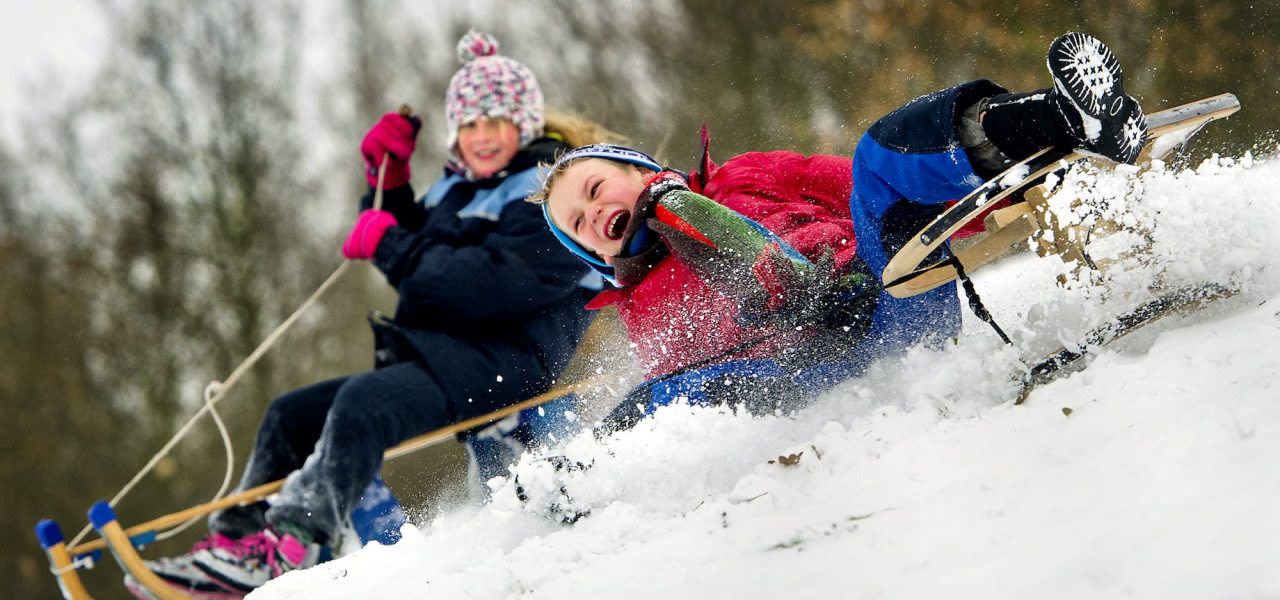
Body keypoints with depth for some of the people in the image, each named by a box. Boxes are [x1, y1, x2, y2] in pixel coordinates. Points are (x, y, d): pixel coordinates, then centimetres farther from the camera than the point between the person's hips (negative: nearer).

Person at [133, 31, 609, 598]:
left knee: (362, 402, -34)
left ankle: (290, 545, -42)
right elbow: (414, 261, 31)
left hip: (505, 360, -10)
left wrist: (394, 248, -15)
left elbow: (498, 280, -22)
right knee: (291, 414, 6)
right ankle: (232, 547, 6)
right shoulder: (458, 189, 20)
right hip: (435, 356, 10)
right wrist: (388, 181, 16)